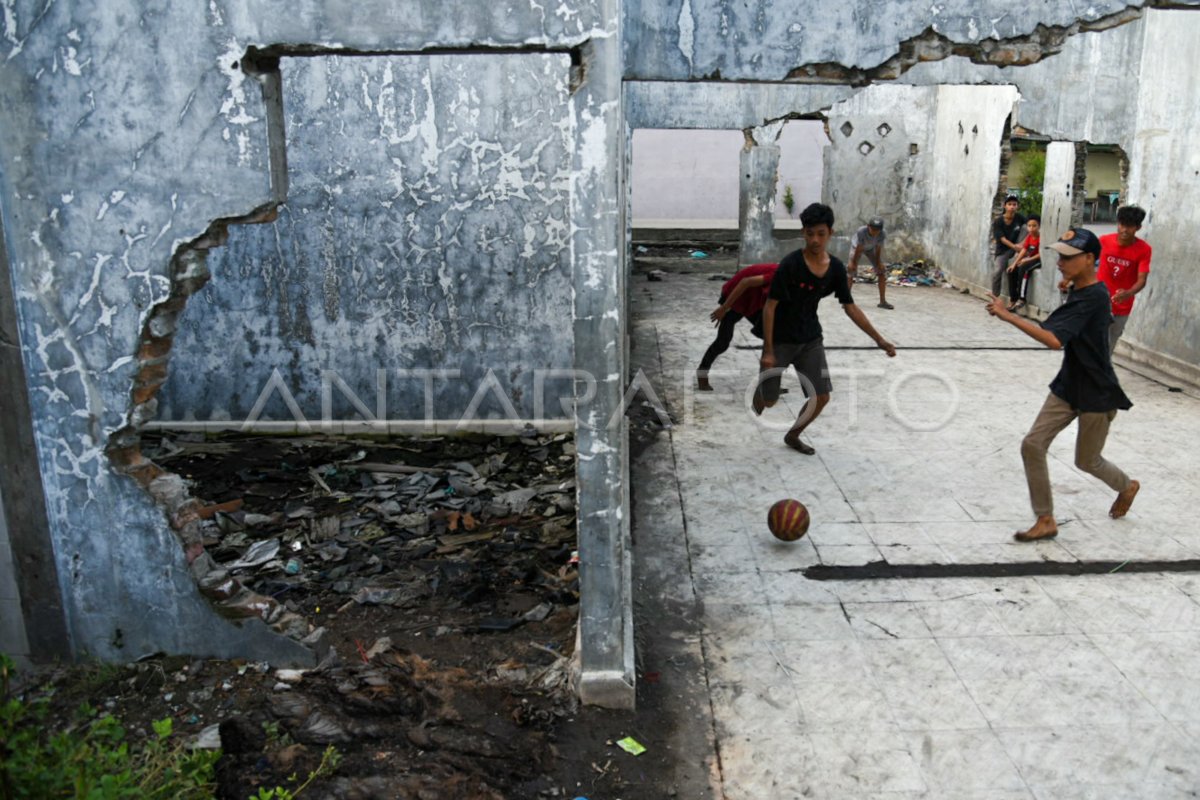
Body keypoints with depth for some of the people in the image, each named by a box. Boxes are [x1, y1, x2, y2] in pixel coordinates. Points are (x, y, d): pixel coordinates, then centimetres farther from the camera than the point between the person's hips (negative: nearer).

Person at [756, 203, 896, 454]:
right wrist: (768, 350, -21)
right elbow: (770, 306, -18)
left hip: (811, 340, 4)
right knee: (770, 401, 1)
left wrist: (880, 340, 1)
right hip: (780, 339, -4)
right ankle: (761, 384, 40)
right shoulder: (790, 264, -21)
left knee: (821, 397, -1)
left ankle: (793, 436, 24)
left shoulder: (836, 269, -5)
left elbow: (850, 308, 4)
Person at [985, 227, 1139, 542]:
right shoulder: (1080, 291, 3)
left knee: (1087, 461, 12)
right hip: (1069, 386, 8)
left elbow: (1054, 340, -39)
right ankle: (1046, 520, 6)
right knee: (1032, 445, -4)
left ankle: (1127, 486, 46)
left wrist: (1007, 315, -39)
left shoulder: (1091, 297, -26)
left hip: (1096, 393, -8)